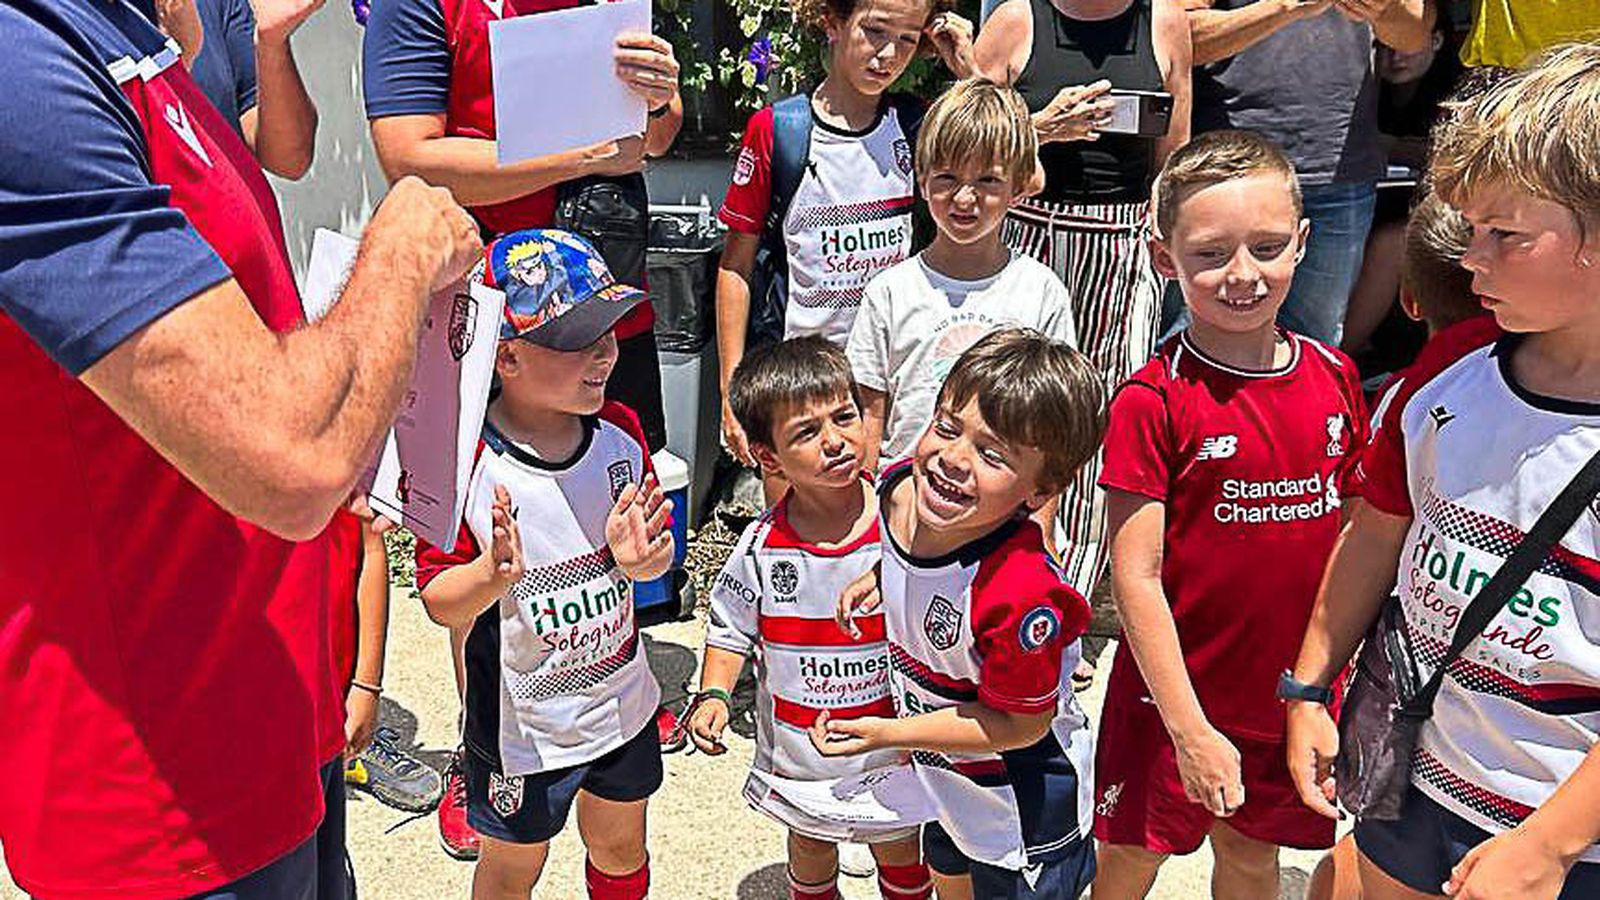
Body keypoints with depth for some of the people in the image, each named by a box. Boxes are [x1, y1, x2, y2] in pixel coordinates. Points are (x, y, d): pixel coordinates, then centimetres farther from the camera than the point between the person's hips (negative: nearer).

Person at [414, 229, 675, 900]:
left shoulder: (621, 433, -8)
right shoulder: (467, 464, -23)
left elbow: (656, 553, 3)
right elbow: (440, 602, -15)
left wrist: (638, 559, -20)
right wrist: (493, 574, -36)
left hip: (622, 701, 4)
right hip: (521, 723, -4)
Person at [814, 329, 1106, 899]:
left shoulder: (1024, 596, -42)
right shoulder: (900, 487, -20)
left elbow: (1021, 723, -28)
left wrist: (890, 733, -27)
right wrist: (881, 581, -11)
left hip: (1023, 806, -7)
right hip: (944, 775, 7)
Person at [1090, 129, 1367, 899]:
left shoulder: (1335, 376, -2)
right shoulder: (1153, 401, -18)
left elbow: (1354, 531, 8)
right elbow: (1136, 576, -18)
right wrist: (1191, 728, -18)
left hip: (1297, 690, 4)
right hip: (1175, 697, -4)